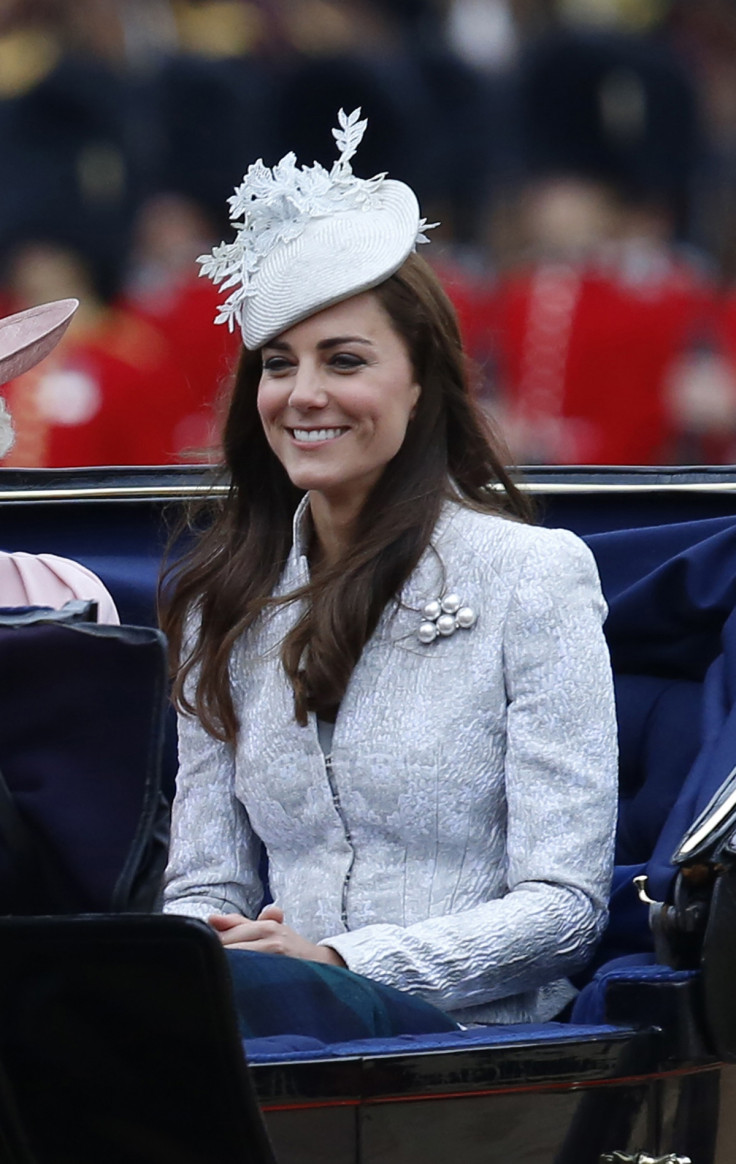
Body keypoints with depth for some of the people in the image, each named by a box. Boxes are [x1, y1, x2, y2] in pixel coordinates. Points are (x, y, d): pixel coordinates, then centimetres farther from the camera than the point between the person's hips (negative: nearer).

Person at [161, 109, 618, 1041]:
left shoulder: (533, 573, 2)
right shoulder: (227, 598, 17)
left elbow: (564, 902, -4)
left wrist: (336, 961, -17)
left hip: (475, 1038, -4)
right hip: (290, 1031, 5)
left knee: (249, 990, -39)